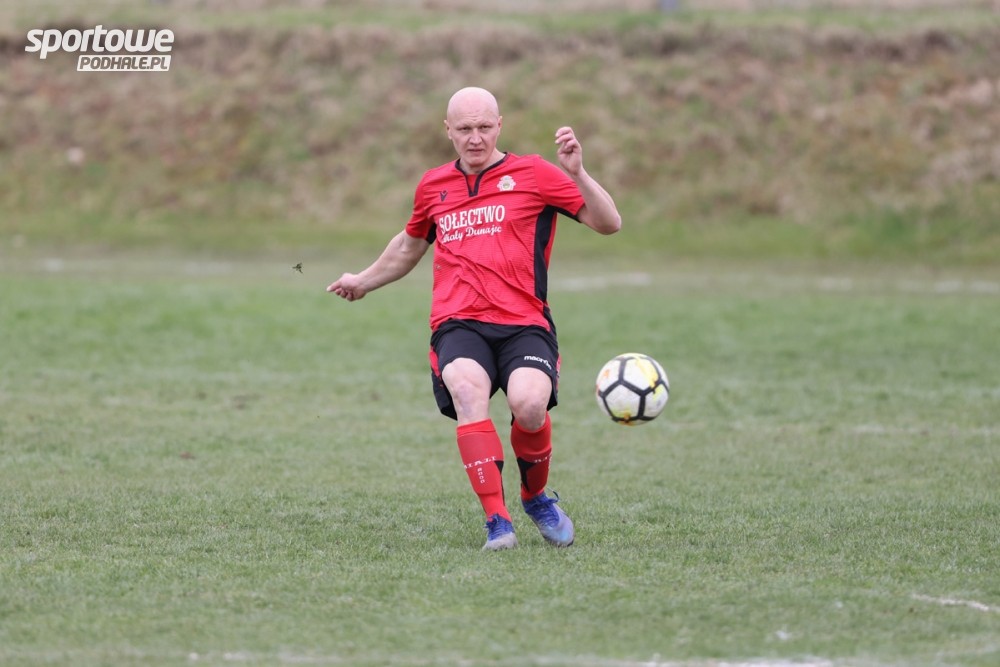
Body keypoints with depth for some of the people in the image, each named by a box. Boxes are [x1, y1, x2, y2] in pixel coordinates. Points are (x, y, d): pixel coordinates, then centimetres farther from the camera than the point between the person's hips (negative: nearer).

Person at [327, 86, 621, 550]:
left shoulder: (532, 175, 8)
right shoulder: (434, 187, 20)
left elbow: (609, 224, 3)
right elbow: (410, 245, 41)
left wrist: (577, 174, -11)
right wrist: (364, 281, 51)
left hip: (523, 324, -2)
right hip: (458, 325, 2)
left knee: (529, 404, -30)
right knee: (467, 390, -34)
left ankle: (535, 496, 4)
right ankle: (497, 521, -33)